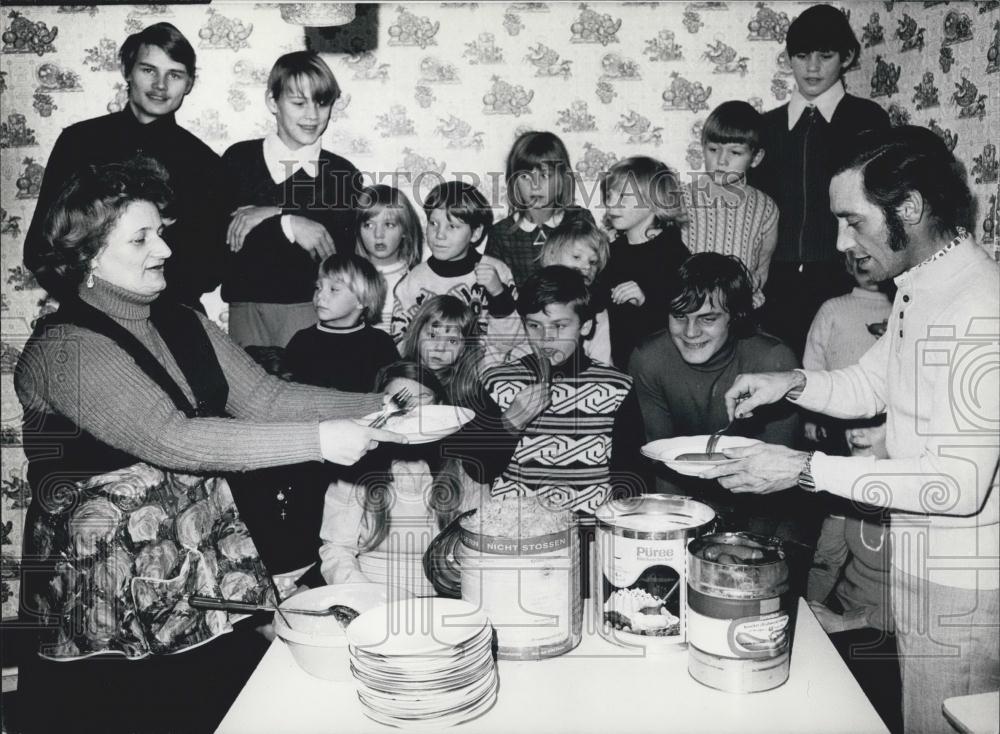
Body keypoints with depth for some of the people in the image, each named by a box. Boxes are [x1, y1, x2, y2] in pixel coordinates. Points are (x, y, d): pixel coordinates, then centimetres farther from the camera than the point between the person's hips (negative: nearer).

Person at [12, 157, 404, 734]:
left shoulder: (183, 325, 10)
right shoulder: (64, 349, -14)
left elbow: (266, 396, 4)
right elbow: (172, 439, -25)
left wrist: (378, 408, -9)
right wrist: (317, 439, -28)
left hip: (215, 579, 6)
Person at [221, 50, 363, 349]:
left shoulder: (343, 173, 5)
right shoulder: (238, 159, 8)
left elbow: (343, 247, -9)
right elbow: (214, 233, -4)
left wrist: (270, 215, -12)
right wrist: (288, 225, -13)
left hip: (311, 308, -1)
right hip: (246, 305, 1)